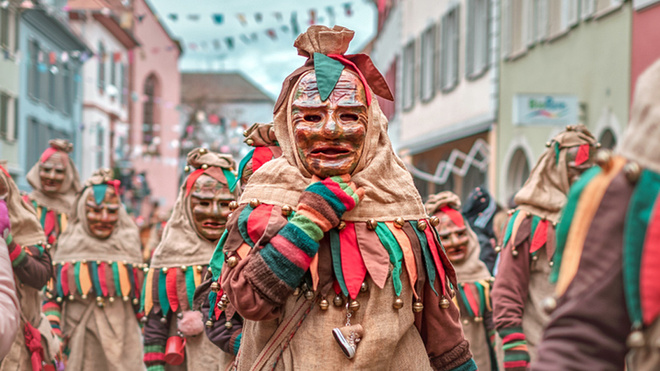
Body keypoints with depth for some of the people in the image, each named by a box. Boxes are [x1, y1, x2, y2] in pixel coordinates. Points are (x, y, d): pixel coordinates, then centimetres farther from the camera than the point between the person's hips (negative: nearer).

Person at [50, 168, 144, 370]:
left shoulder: (128, 248, 8)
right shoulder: (69, 248, 5)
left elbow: (141, 299, 11)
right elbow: (52, 298, 6)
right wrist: (55, 333, -3)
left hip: (121, 338, 1)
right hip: (80, 337, 0)